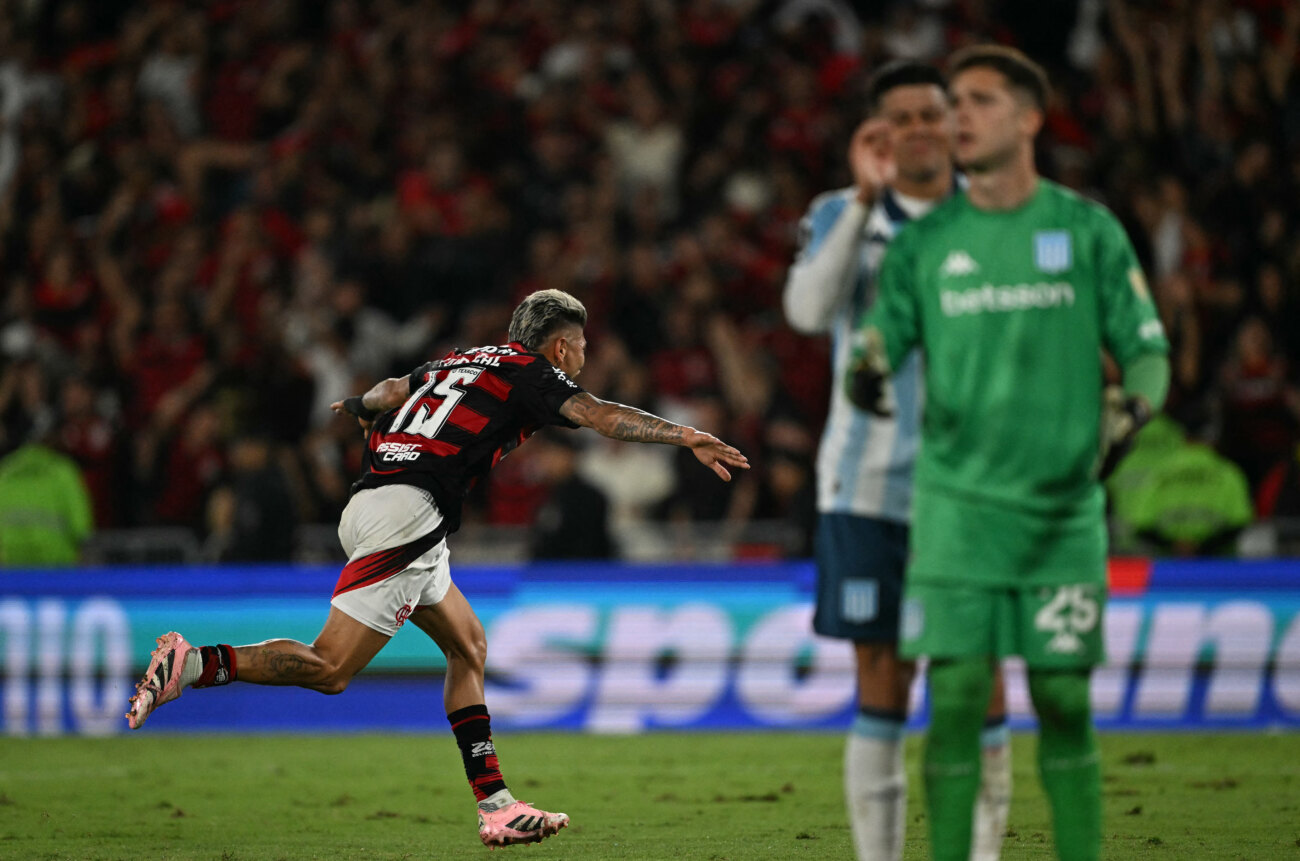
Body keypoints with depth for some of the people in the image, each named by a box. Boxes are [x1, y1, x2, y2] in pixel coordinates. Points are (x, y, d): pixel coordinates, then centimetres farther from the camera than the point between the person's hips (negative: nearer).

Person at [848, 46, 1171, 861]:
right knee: (956, 698, -5)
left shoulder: (1088, 229, 5)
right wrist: (868, 371, -18)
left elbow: (1148, 349, 6)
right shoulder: (925, 239, 7)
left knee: (1065, 703, 1)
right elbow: (882, 335, 6)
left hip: (1065, 509, 0)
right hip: (958, 505, 0)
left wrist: (1127, 410, -15)